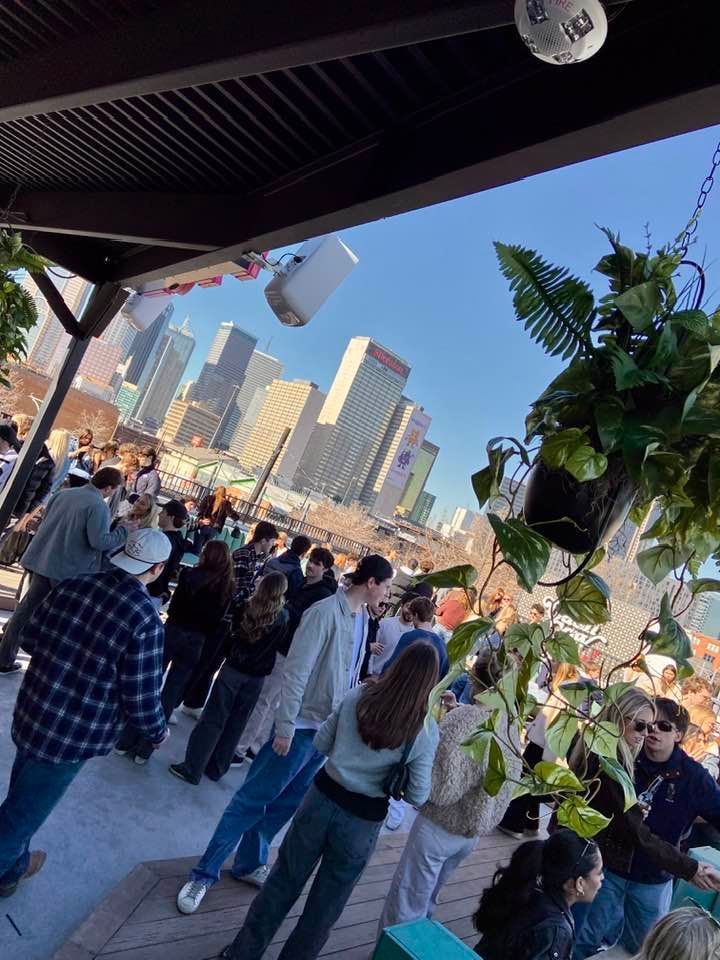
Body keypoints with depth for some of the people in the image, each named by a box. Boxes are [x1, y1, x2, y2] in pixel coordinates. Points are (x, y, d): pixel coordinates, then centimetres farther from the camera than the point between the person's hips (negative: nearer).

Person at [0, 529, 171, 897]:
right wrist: (159, 731, 0)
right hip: (73, 737, -6)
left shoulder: (73, 584, -7)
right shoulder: (145, 620, -25)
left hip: (31, 713, 7)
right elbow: (141, 700, -20)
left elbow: (31, 632, 6)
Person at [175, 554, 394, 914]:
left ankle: (250, 863, 34)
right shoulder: (325, 612, -19)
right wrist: (285, 727, -19)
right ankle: (205, 873, 16)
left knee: (287, 803, 17)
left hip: (330, 730, 7)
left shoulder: (362, 619, 6)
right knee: (253, 799, 2)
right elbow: (296, 672, -20)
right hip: (302, 725, -7)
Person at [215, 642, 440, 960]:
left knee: (283, 880, 21)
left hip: (322, 798, 2)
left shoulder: (357, 696, -10)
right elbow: (418, 796, -10)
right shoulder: (427, 731, -16)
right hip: (364, 820, -2)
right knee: (326, 902, 20)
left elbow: (321, 743, 1)